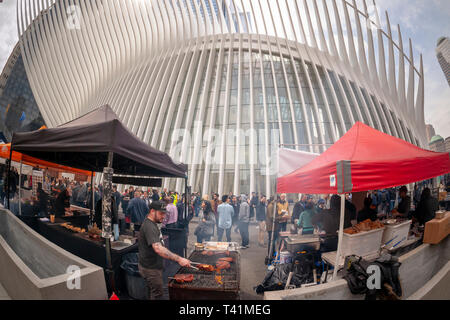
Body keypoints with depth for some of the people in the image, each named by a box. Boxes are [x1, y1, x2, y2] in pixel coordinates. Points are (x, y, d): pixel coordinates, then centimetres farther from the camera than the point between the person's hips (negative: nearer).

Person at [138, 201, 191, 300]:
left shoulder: (152, 223, 8)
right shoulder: (149, 227, -27)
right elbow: (158, 249, -40)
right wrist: (179, 259, -43)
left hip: (153, 266, 10)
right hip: (150, 268, -10)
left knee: (152, 293, 22)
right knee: (157, 295, 1)